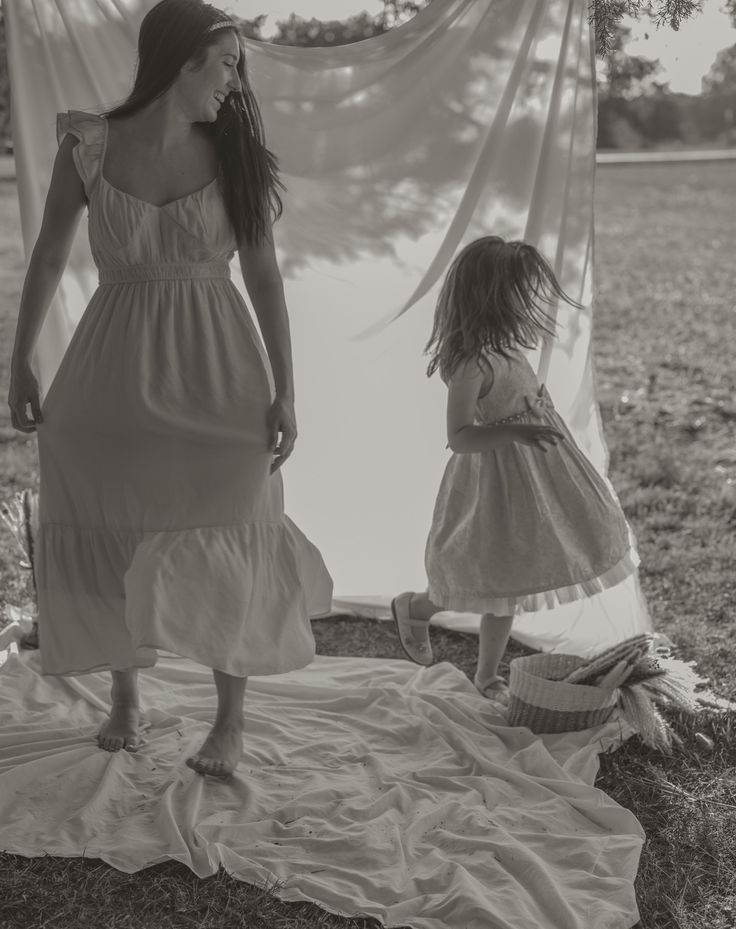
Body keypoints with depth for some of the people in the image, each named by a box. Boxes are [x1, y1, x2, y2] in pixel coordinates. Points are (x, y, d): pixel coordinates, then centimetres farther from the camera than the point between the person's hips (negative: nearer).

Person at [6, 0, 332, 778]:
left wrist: (285, 393, -6)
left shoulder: (233, 157, -2)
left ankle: (230, 720, 20)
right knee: (108, 538, 9)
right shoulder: (87, 147, -5)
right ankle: (124, 697, 31)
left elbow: (265, 277, -1)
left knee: (220, 545, 5)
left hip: (215, 372, 0)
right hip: (114, 372, 1)